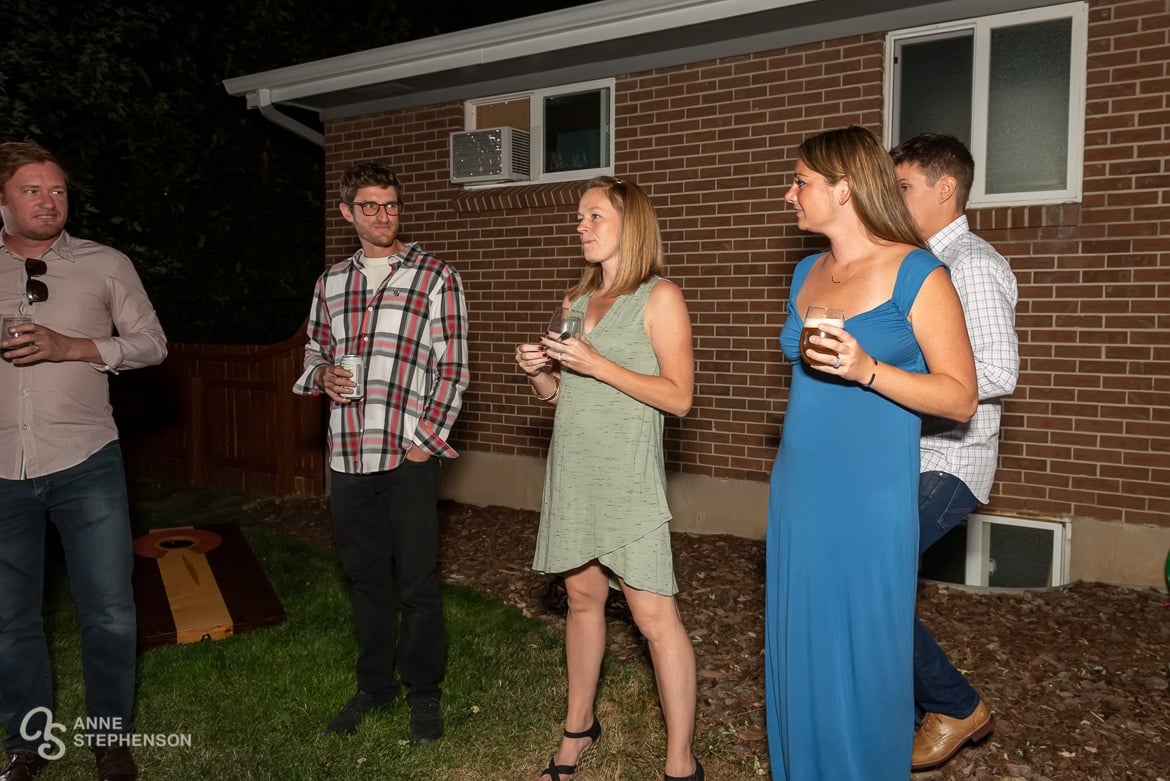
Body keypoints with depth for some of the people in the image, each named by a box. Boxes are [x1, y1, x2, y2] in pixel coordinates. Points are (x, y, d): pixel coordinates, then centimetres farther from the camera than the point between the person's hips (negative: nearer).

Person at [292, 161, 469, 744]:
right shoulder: (331, 281, 13)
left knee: (417, 581, 4)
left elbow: (452, 370, -4)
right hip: (347, 456, 4)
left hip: (409, 455, -4)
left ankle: (424, 693, 22)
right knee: (366, 577, 15)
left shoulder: (436, 278, -1)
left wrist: (424, 442, -10)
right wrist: (323, 375, -2)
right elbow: (314, 353, 21)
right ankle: (375, 684, 32)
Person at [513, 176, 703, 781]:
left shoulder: (660, 297, -4)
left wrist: (599, 364, -17)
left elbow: (679, 397, -11)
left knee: (653, 614, -5)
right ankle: (579, 731, 29)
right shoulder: (576, 301, 16)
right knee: (582, 596, 14)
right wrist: (538, 373, 0)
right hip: (572, 469, 6)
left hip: (627, 474, -6)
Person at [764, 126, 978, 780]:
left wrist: (868, 370, -22)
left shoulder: (917, 274, -8)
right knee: (798, 648, 14)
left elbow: (961, 398, -10)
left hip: (871, 499, -6)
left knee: (863, 656, 5)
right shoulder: (807, 273, 10)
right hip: (798, 493, 6)